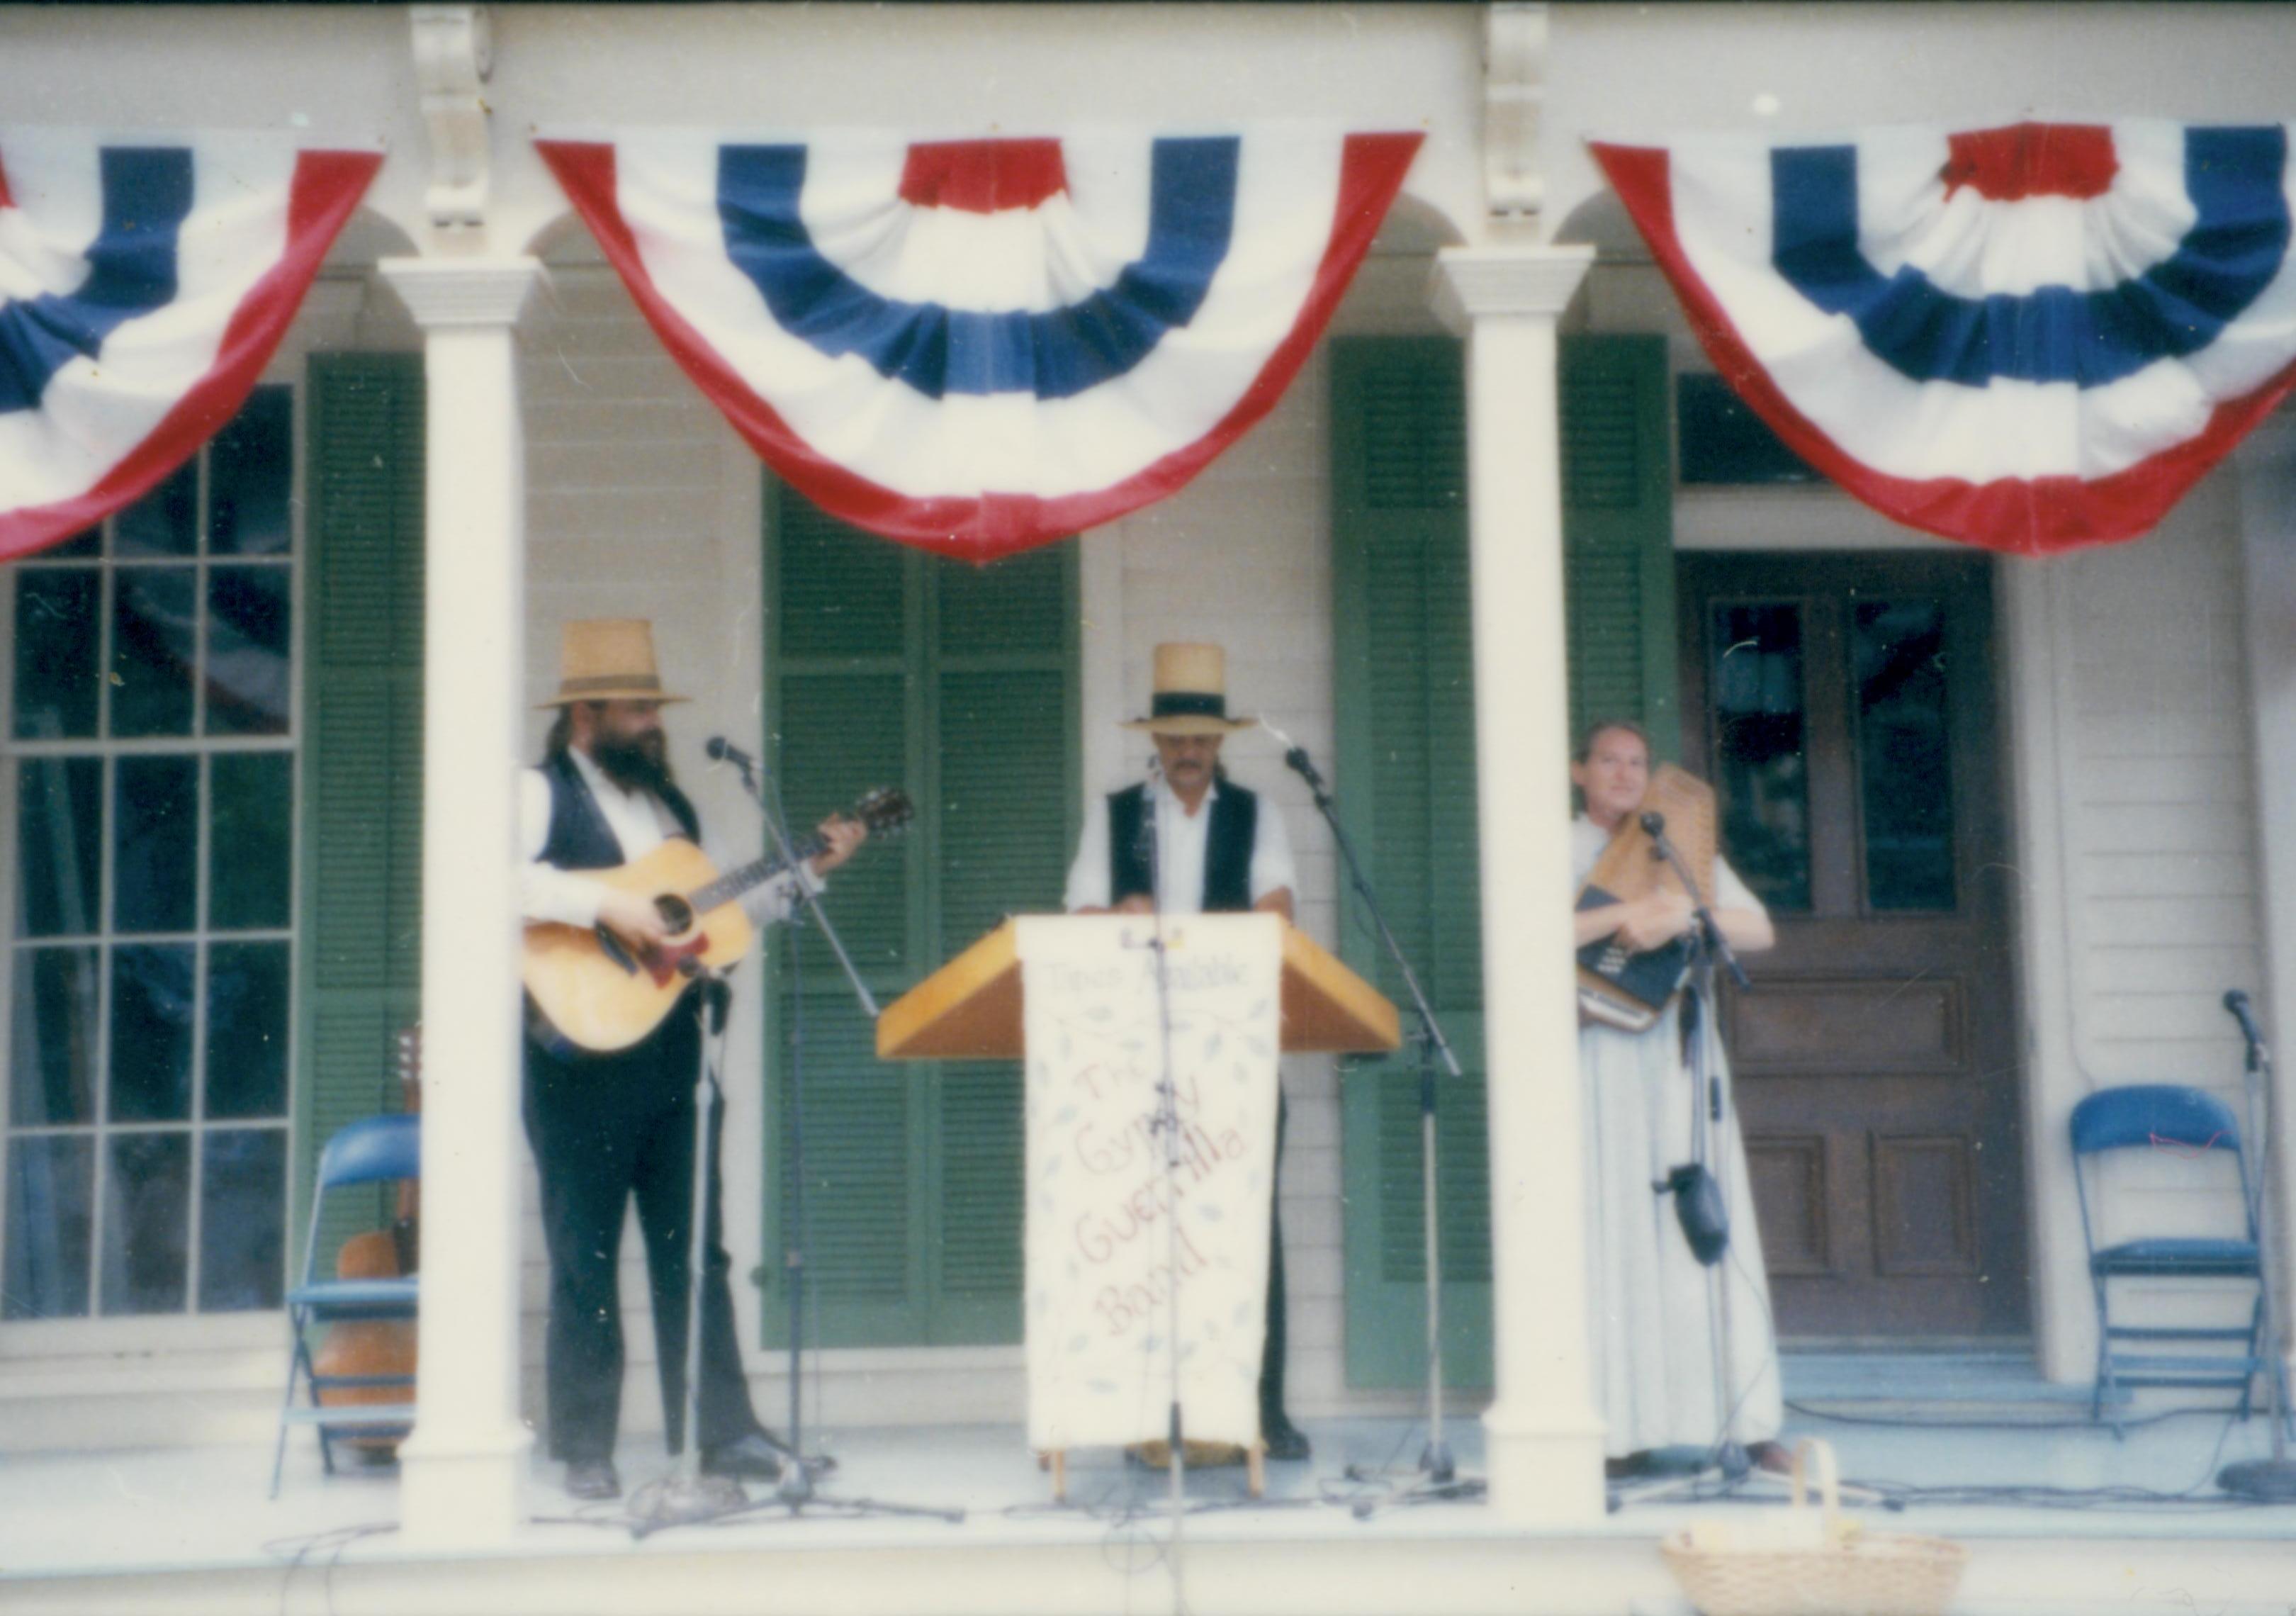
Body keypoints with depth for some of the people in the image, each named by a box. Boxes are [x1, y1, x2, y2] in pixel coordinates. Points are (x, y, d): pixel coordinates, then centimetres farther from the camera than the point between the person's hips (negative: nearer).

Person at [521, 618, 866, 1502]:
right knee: (585, 1256, 1)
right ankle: (585, 1450, 8)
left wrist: (813, 870, 14)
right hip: (585, 1055, -6)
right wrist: (603, 903, -25)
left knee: (695, 1248, 7)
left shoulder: (672, 805, 18)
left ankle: (721, 1429, 11)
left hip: (673, 1053, 6)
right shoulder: (540, 794, -3)